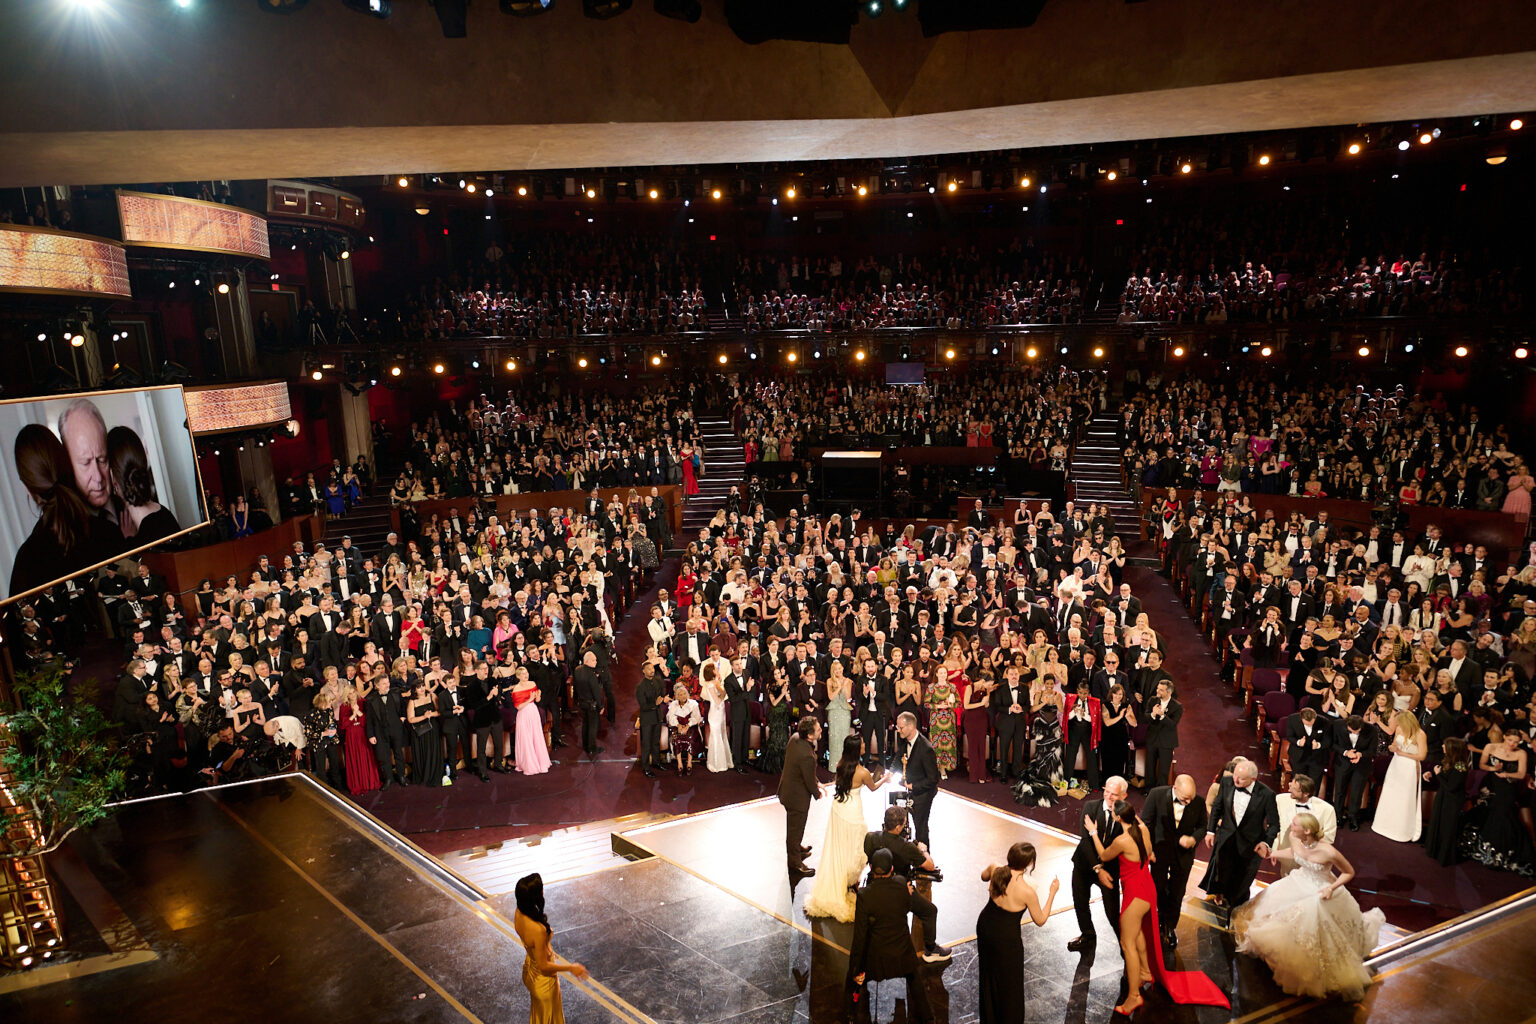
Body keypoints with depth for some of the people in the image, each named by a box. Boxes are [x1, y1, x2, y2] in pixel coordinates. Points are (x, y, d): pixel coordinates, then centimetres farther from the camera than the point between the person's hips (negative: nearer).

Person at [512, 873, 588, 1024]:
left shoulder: (519, 913, -18)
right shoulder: (538, 930, -41)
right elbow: (543, 966, -28)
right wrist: (571, 968, -16)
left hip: (529, 971, 7)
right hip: (543, 979, -7)